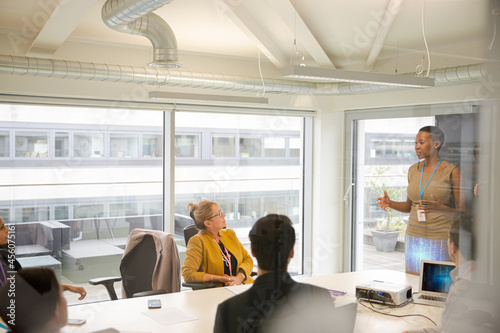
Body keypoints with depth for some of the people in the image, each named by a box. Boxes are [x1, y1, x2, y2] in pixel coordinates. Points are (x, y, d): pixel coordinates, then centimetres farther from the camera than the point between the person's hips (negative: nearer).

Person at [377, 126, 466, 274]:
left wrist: (441, 208, -25)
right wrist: (390, 204, -2)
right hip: (414, 238, 4)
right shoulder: (413, 170, 7)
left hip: (440, 240, -4)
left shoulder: (452, 172, -7)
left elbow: (463, 212, -7)